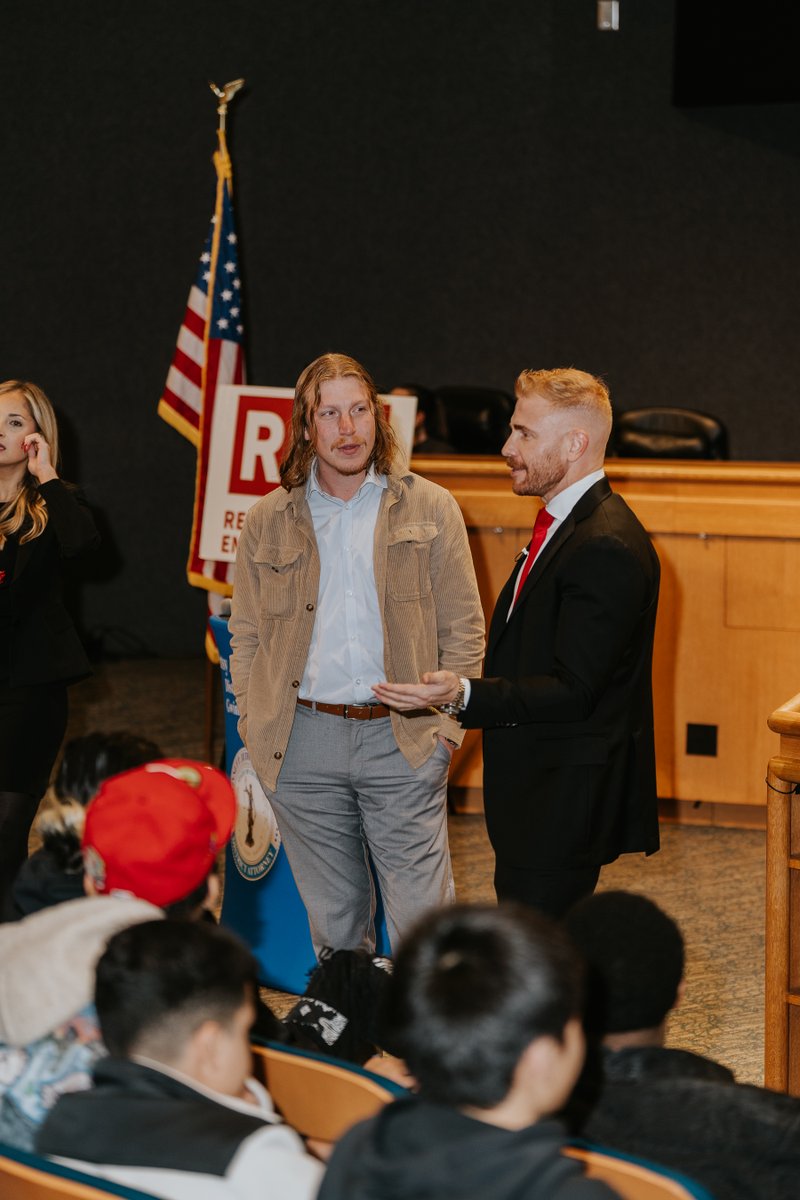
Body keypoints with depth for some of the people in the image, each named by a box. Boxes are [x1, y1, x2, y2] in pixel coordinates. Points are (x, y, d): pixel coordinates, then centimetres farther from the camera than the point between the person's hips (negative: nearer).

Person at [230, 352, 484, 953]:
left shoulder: (430, 509, 4)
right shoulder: (267, 522, 8)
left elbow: (464, 629, 5)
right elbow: (246, 638, 13)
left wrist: (448, 724, -4)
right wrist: (255, 732, 3)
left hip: (403, 741, -2)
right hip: (303, 742, 2)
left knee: (422, 918, -4)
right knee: (333, 917, 11)